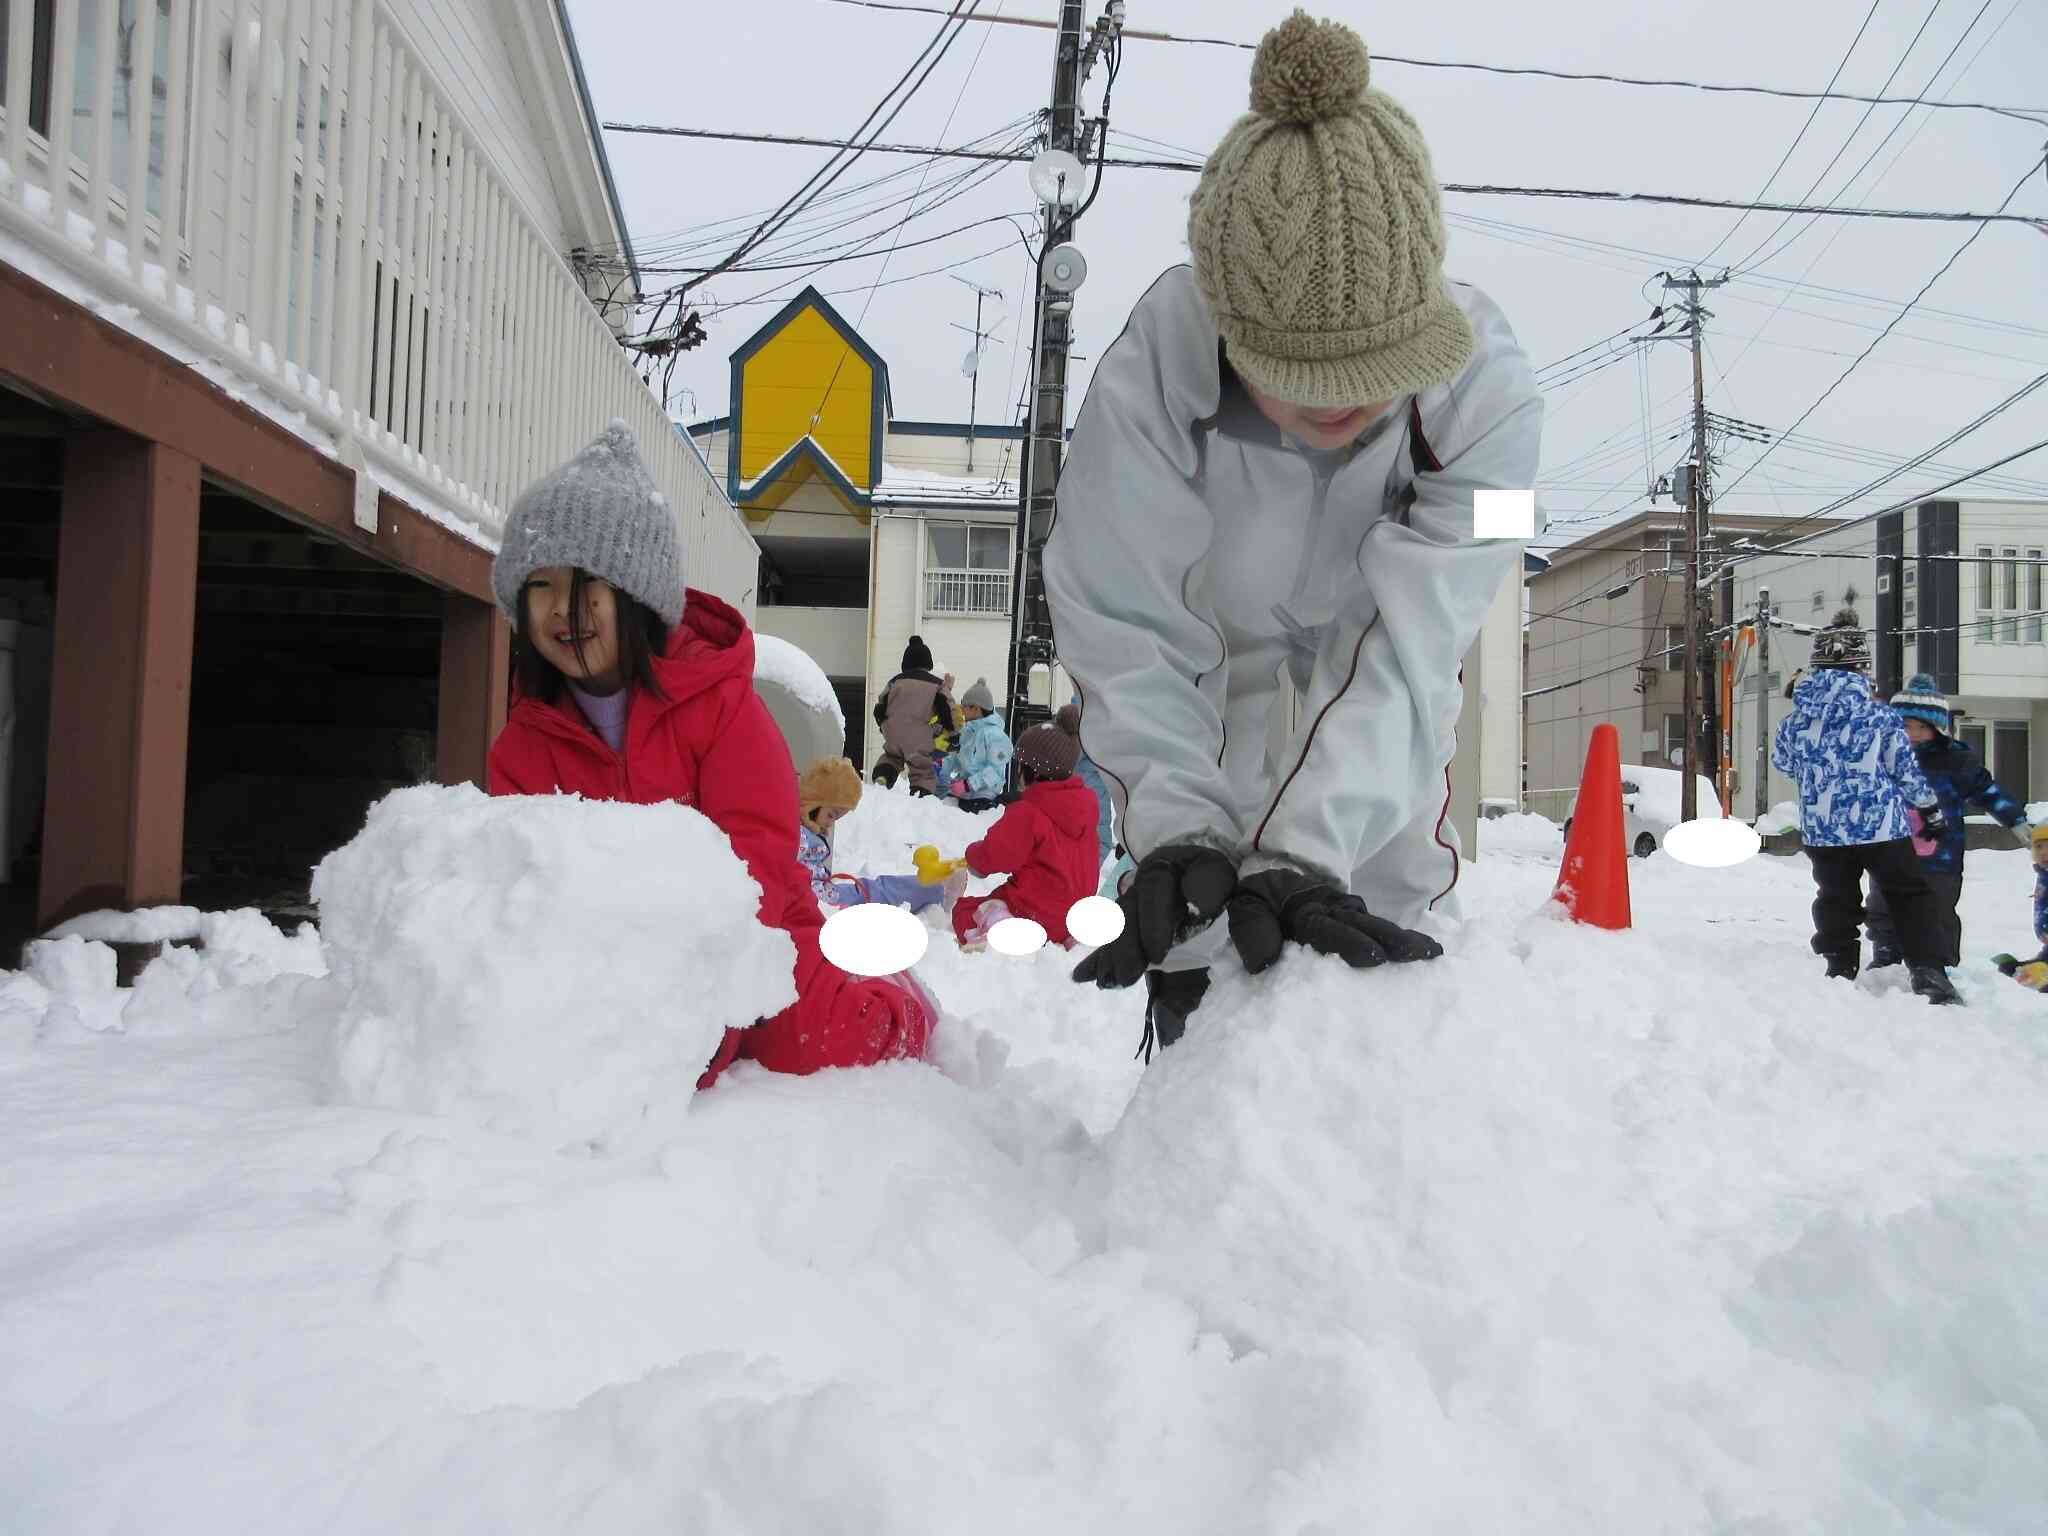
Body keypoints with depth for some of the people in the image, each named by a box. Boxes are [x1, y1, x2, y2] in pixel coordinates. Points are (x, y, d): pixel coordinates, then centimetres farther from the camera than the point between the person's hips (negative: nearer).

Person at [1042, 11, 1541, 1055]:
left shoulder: (1484, 389, -33)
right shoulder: (1150, 375, -35)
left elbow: (1404, 641, -39)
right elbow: (1128, 627, -32)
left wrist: (1306, 847, -51)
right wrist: (1174, 822, -47)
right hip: (1213, 668, -1)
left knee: (1390, 881, 9)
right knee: (1201, 931, -4)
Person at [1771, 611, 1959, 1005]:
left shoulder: (1796, 719, -3)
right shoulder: (1881, 717, -12)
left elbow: (1782, 762, 14)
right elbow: (1907, 772, -4)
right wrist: (1933, 810, 11)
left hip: (1821, 831, 3)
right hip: (1882, 826, -3)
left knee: (1836, 901, 18)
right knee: (1911, 897, 10)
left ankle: (1840, 971, 20)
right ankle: (1928, 973, 2)